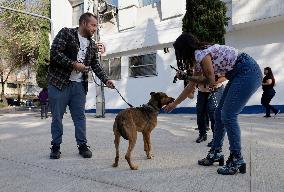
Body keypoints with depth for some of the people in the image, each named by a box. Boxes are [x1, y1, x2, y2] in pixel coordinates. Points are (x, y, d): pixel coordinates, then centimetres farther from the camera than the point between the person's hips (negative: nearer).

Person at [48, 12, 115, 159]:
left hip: (79, 85, 4)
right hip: (59, 82, -4)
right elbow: (54, 52, -11)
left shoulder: (92, 46, 14)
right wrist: (74, 64, -16)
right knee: (57, 117, 5)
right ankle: (56, 146, 17)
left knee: (80, 117, 6)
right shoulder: (66, 33, -1)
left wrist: (106, 80, -1)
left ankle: (82, 145, 15)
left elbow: (96, 65, 13)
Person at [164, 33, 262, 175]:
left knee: (228, 115, -12)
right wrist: (174, 104, 27)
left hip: (248, 72, -10)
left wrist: (188, 77, 1)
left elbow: (211, 82, -13)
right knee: (219, 113, 9)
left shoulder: (201, 53, -17)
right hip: (238, 75, 10)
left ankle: (237, 160, 0)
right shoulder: (197, 59, 13)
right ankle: (216, 153, 20)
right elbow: (191, 86, 20)